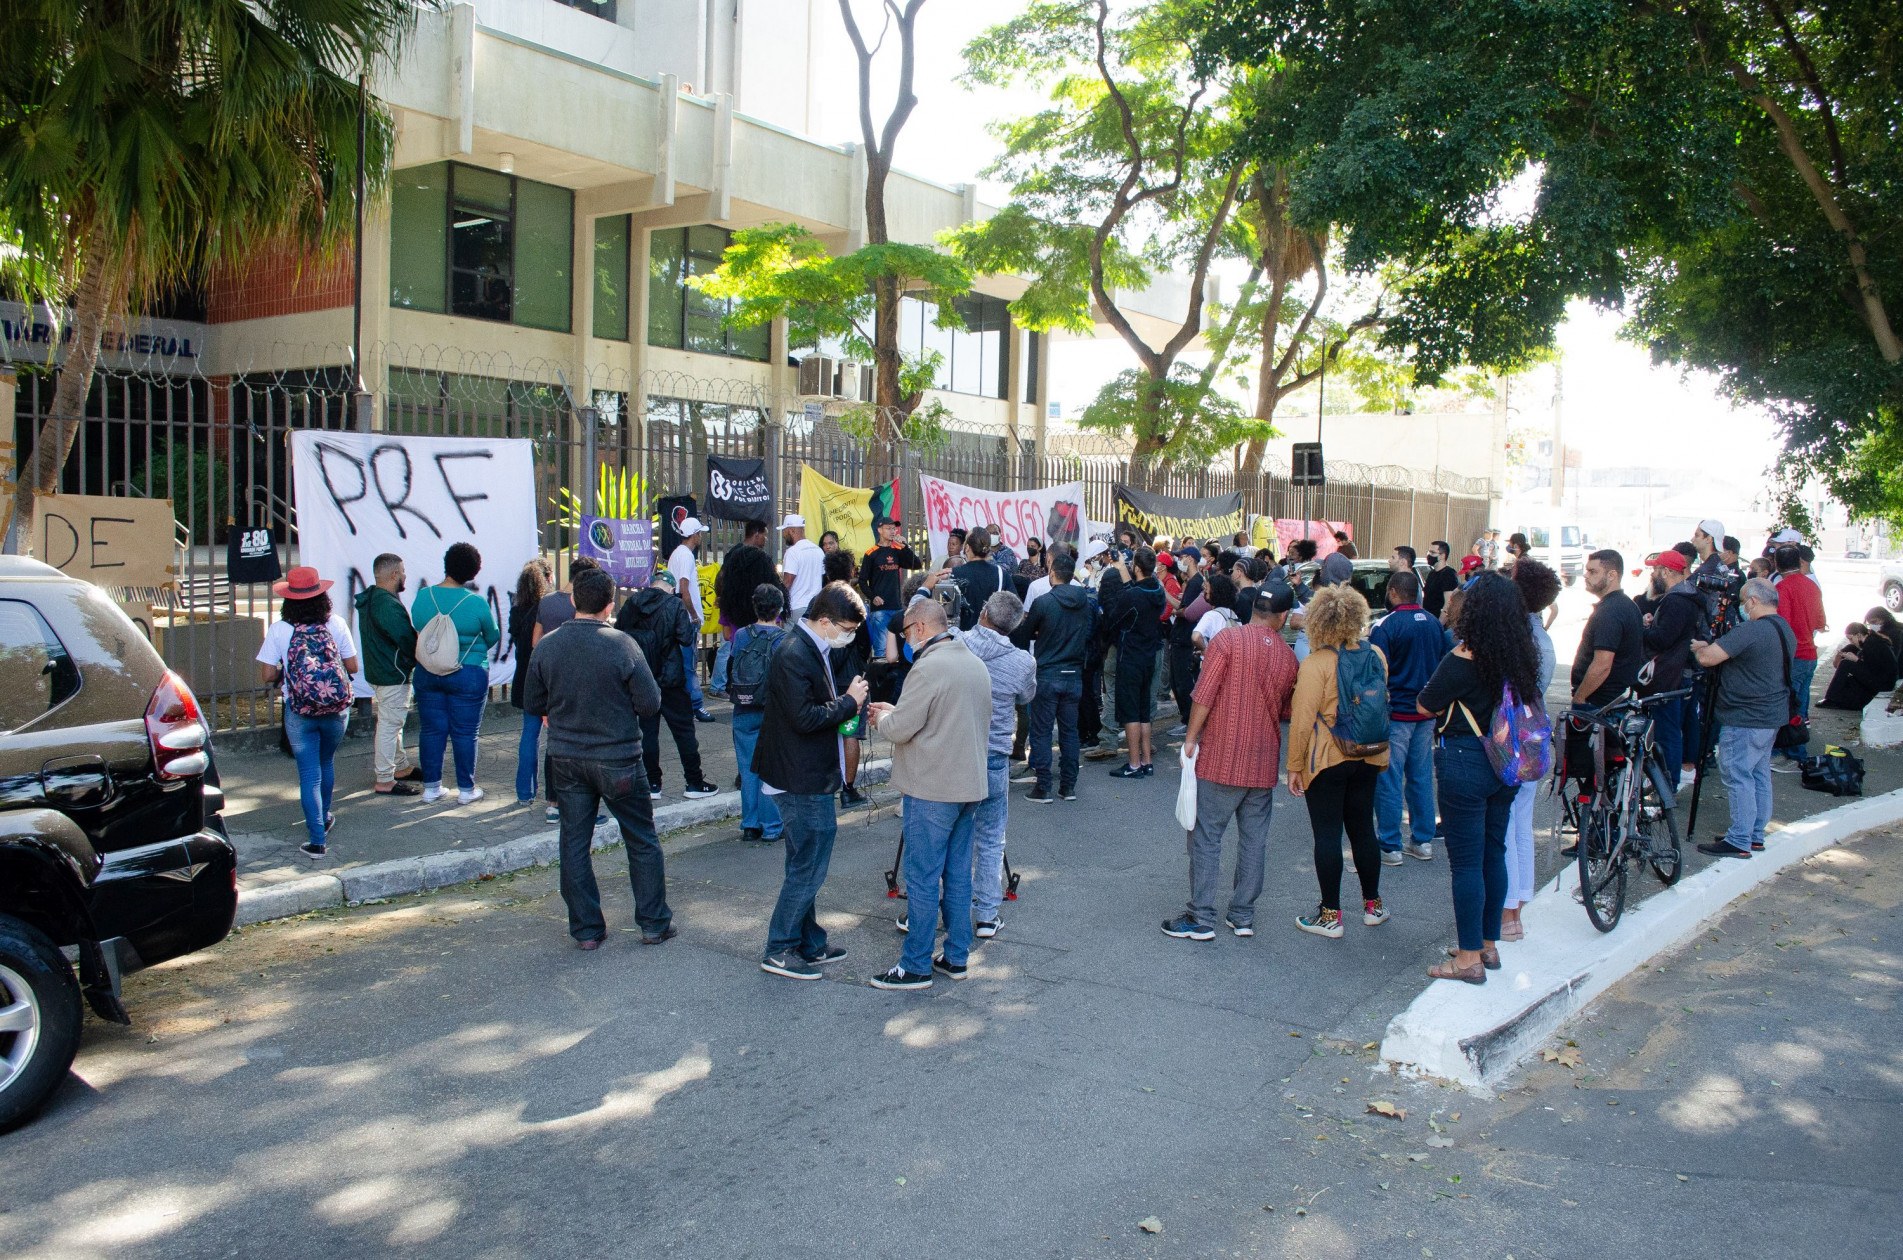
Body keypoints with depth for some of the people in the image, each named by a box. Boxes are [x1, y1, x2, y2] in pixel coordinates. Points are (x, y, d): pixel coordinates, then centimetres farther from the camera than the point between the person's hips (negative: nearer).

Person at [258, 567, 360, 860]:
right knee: (326, 762, 24)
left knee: (309, 774, 3)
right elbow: (353, 666, -1)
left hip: (299, 713, -2)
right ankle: (323, 819, 42)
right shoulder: (336, 624, -5)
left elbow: (268, 675, -7)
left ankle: (317, 840, 0)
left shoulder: (279, 630, -8)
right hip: (336, 711, 2)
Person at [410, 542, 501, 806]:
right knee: (464, 733, 5)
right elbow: (492, 638, 0)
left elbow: (417, 630, 9)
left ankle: (431, 787, 18)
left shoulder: (422, 597, -4)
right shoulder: (476, 602, -13)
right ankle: (466, 789, 12)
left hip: (427, 673, 3)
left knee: (431, 730, 12)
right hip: (468, 675, -3)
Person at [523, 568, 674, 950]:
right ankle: (654, 923, 17)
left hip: (566, 758, 3)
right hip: (618, 759, -3)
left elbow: (532, 704, 3)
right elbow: (650, 703, -13)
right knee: (642, 841, 11)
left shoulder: (547, 646, -6)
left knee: (574, 843, 12)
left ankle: (586, 929, 17)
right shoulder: (622, 645, -17)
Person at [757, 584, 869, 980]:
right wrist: (849, 701, -14)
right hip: (803, 780, -11)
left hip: (809, 777, 11)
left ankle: (810, 944, 28)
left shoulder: (813, 650, 12)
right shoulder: (795, 655, -20)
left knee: (806, 865, 18)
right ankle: (779, 950, 8)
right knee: (808, 866, -3)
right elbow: (805, 718, -25)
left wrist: (848, 703, 4)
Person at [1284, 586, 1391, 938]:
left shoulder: (1316, 663, -17)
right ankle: (1373, 905, 28)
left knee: (1327, 834, 2)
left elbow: (1302, 721, -18)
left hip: (1326, 761, -6)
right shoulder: (1376, 655, 1)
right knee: (1363, 829, 17)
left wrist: (1294, 766, -9)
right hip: (1369, 759, 6)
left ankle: (1330, 916, 8)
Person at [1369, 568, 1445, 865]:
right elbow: (1443, 665, 15)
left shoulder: (1386, 625, -13)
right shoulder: (1434, 623, 6)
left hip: (1395, 712, -6)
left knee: (1389, 779, 0)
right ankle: (1423, 841, 20)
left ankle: (1390, 846, 3)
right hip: (1426, 712, 6)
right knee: (1422, 776, 14)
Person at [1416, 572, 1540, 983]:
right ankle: (1488, 944, 28)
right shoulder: (1525, 657, 1)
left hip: (1465, 762, -7)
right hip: (1507, 762, 7)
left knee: (1466, 862, 1)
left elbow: (1425, 705, -11)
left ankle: (1469, 958, 7)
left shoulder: (1464, 660, -19)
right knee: (1494, 853, 17)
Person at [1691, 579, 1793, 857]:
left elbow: (1708, 658, -26)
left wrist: (1699, 647, -3)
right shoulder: (1786, 631, 11)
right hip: (1772, 716, 10)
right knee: (1759, 775, 16)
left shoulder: (1750, 630, -22)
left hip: (1745, 719, -10)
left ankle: (1739, 841, -2)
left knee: (1738, 776, -5)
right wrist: (1710, 647, 16)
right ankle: (1755, 835, 24)